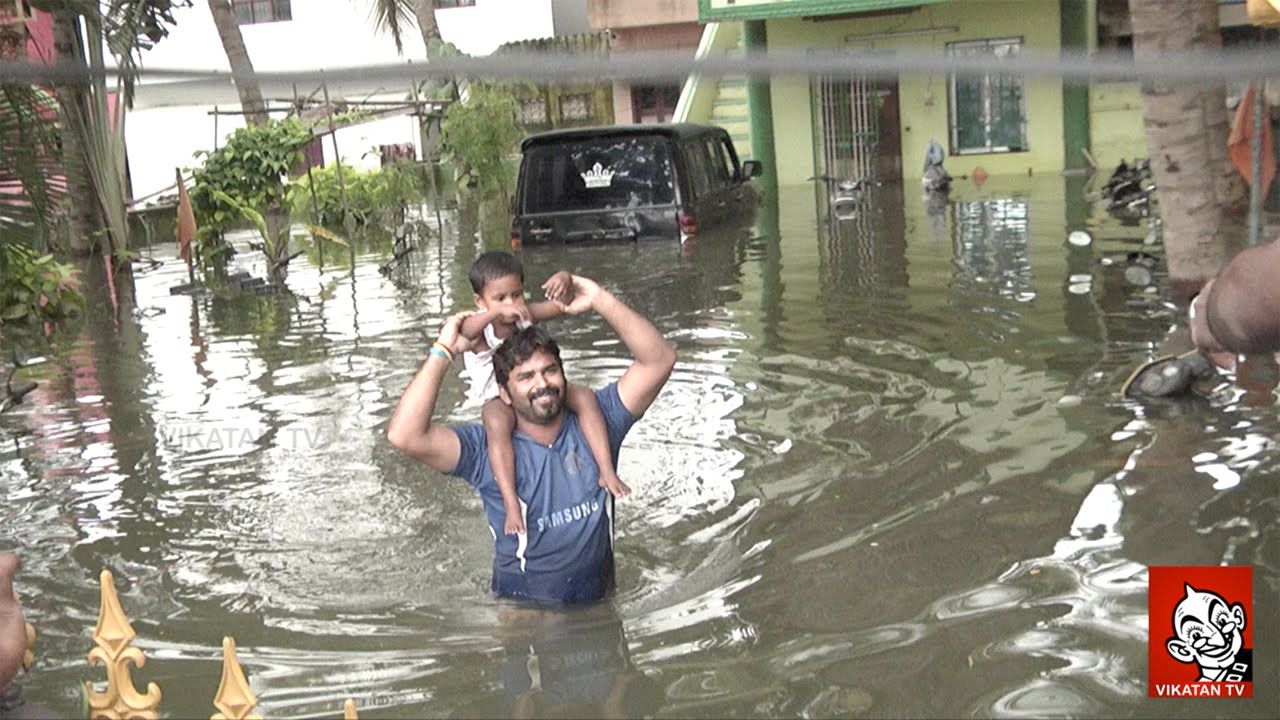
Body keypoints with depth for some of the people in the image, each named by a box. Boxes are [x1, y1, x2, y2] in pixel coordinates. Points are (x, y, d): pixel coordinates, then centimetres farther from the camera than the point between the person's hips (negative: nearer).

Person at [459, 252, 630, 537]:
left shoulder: (526, 315, -1)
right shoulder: (479, 329, -14)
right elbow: (464, 331, -39)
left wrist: (564, 281, -33)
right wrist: (497, 311, -56)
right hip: (500, 399, -4)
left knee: (584, 396, -24)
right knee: (496, 421, -40)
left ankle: (606, 472, -26)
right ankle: (511, 504, -45)